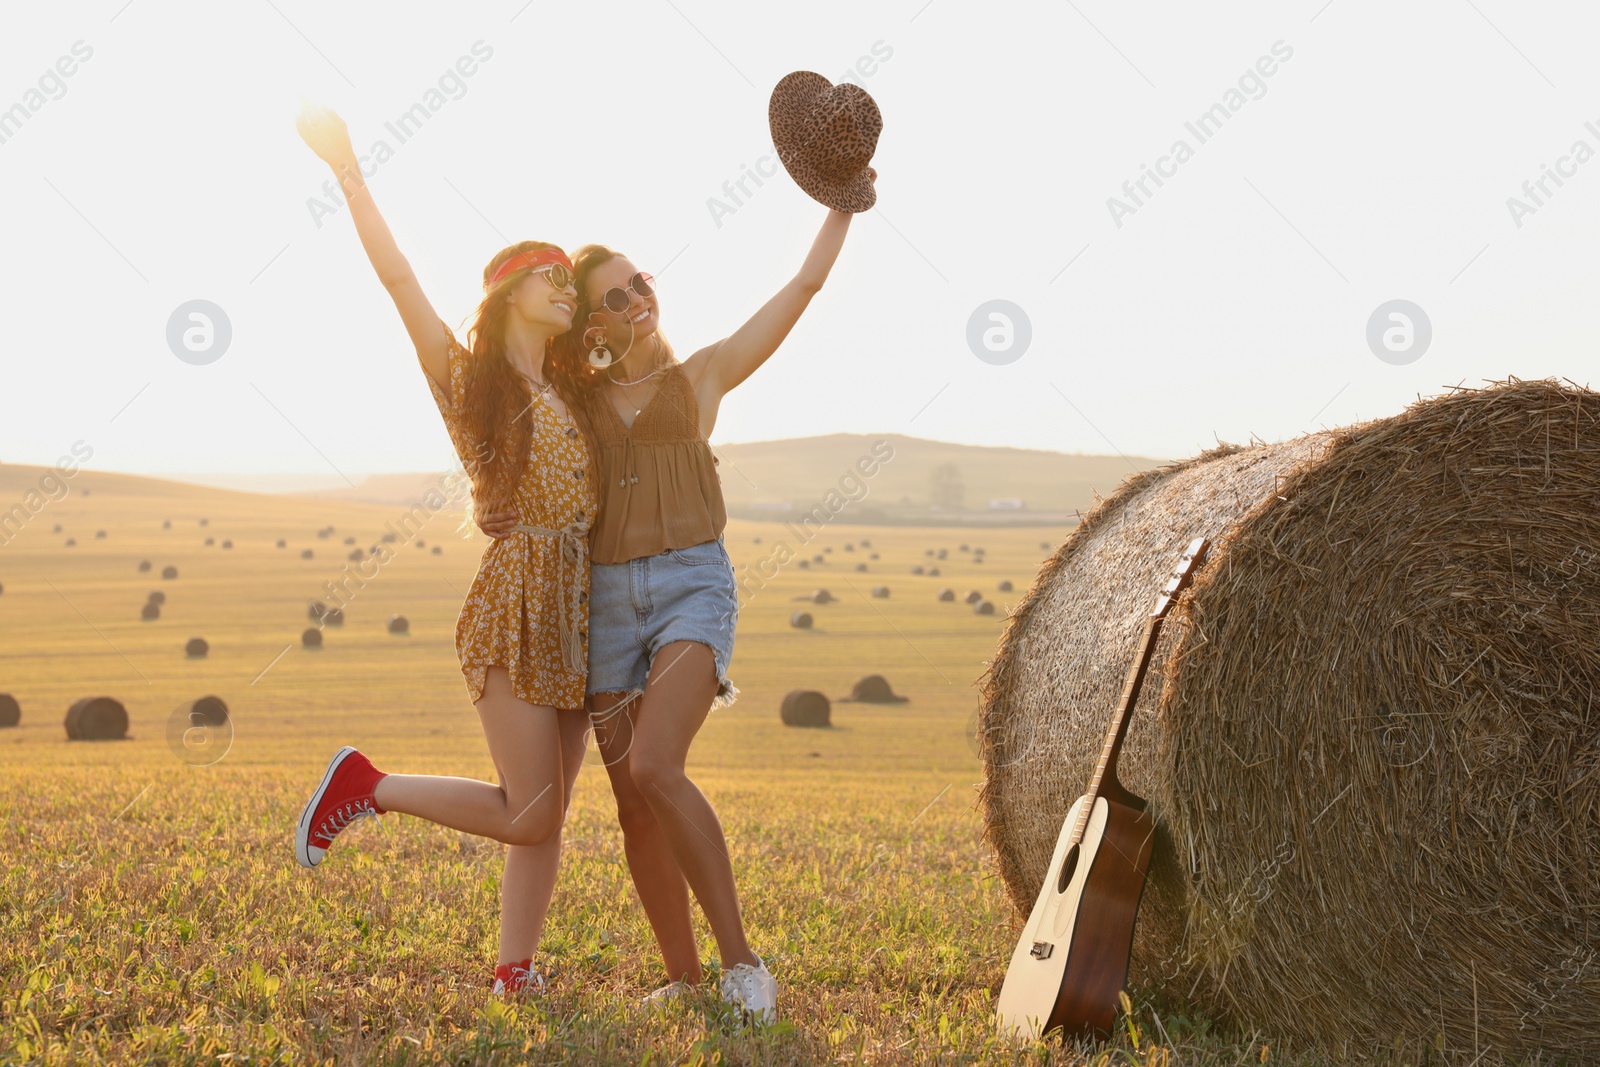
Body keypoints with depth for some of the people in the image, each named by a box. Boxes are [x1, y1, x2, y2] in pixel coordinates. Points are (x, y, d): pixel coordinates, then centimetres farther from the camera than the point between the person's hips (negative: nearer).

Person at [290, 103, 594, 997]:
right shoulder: (468, 376, 0)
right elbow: (398, 275, -10)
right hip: (516, 600, -7)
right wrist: (348, 169, -13)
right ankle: (363, 786, 7)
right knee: (528, 814, -10)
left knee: (549, 814, 5)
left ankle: (515, 975, 11)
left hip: (580, 607, 7)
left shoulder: (570, 393, 18)